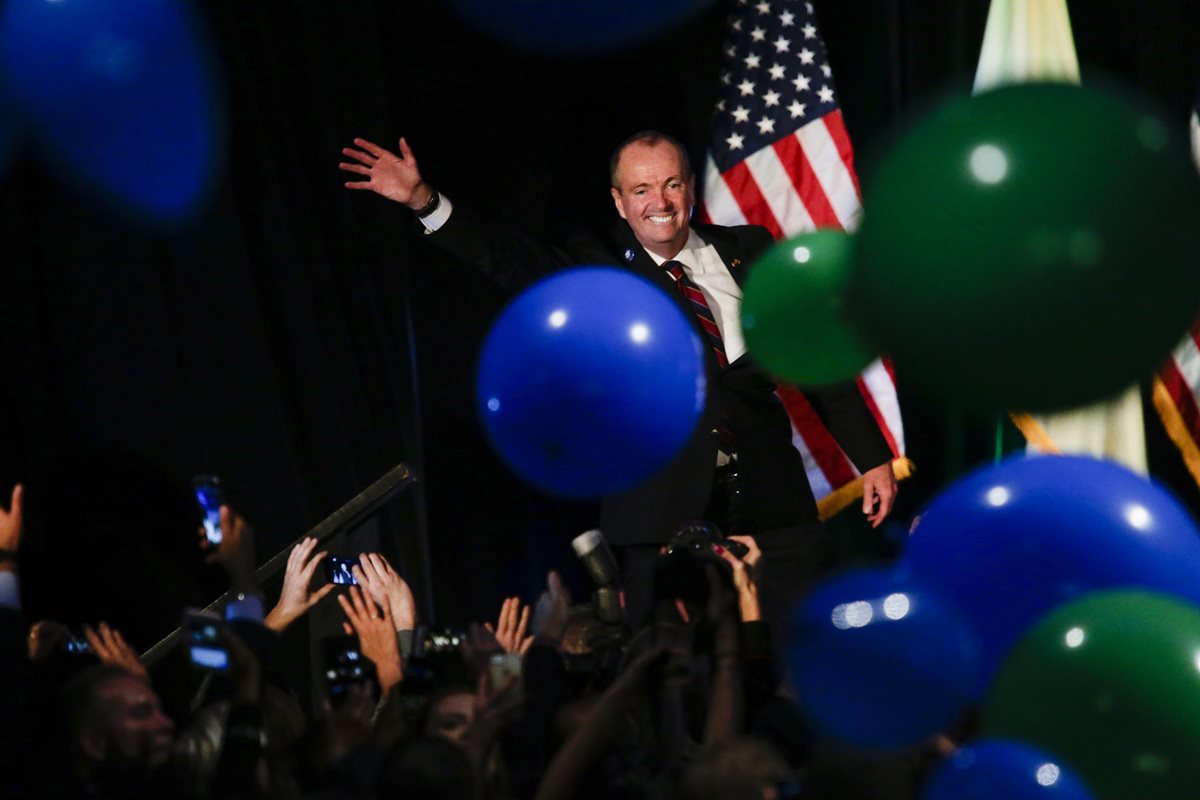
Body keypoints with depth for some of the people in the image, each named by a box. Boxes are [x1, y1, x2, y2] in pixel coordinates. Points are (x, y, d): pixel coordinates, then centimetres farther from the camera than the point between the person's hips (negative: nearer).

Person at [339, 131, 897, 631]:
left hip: (771, 501, 2)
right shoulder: (599, 268, 5)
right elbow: (508, 258, -11)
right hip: (667, 508, -2)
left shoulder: (748, 250, 11)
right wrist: (424, 203, -26)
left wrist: (871, 457, 12)